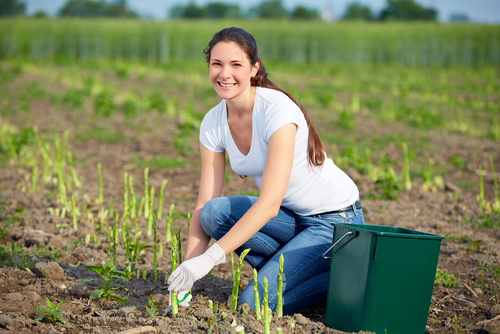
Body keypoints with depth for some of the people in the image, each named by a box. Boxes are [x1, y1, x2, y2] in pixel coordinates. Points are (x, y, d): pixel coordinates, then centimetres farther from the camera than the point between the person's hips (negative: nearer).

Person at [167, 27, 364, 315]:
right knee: (214, 213, -20)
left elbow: (270, 203, -31)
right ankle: (290, 269, -1)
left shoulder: (277, 110, -25)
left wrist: (209, 258, -37)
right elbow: (204, 207, -7)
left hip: (335, 220, -7)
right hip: (289, 216, 7)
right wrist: (184, 282, -18)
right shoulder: (213, 124, -4)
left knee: (254, 303, -19)